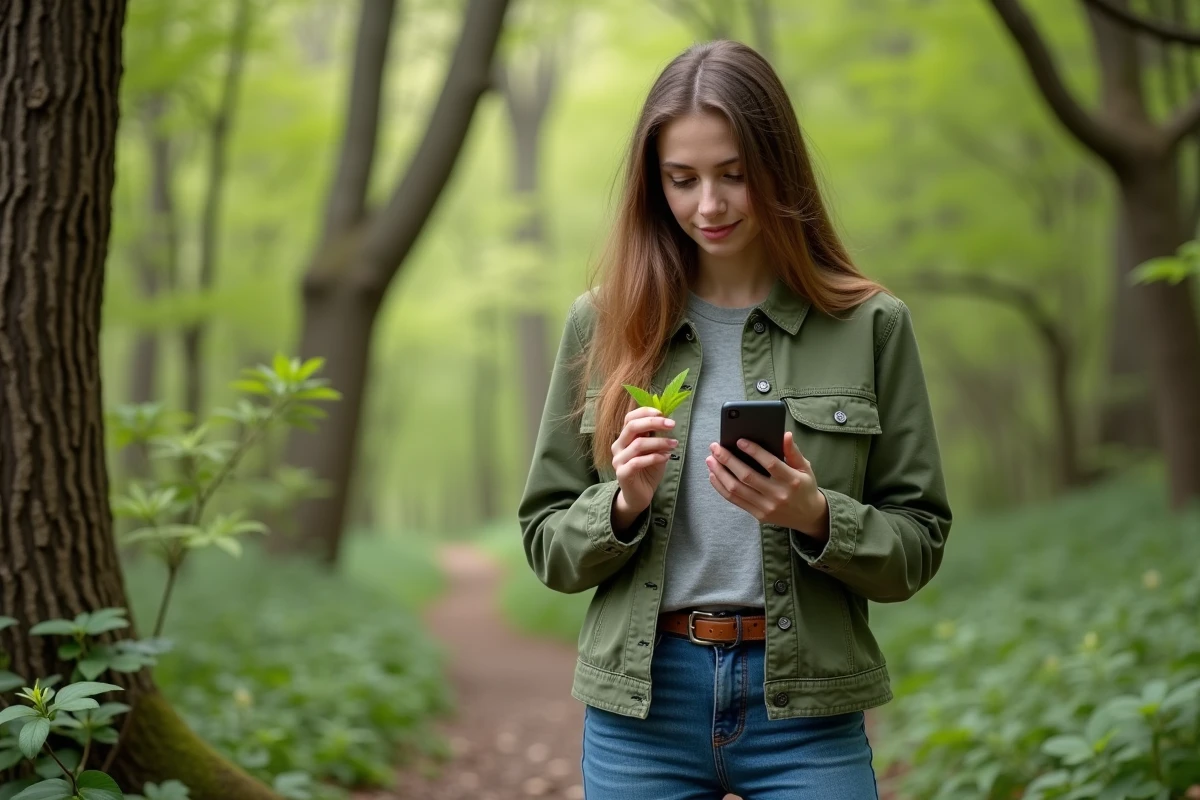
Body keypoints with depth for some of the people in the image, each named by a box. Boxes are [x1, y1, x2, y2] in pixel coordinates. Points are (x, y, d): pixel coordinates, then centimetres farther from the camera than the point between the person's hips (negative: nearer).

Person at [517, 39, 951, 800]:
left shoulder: (870, 326, -2)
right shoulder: (603, 324, 3)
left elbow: (917, 545, 1)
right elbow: (547, 541, 6)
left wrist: (816, 517, -16)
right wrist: (624, 504, -13)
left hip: (807, 710, -1)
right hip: (640, 703, 1)